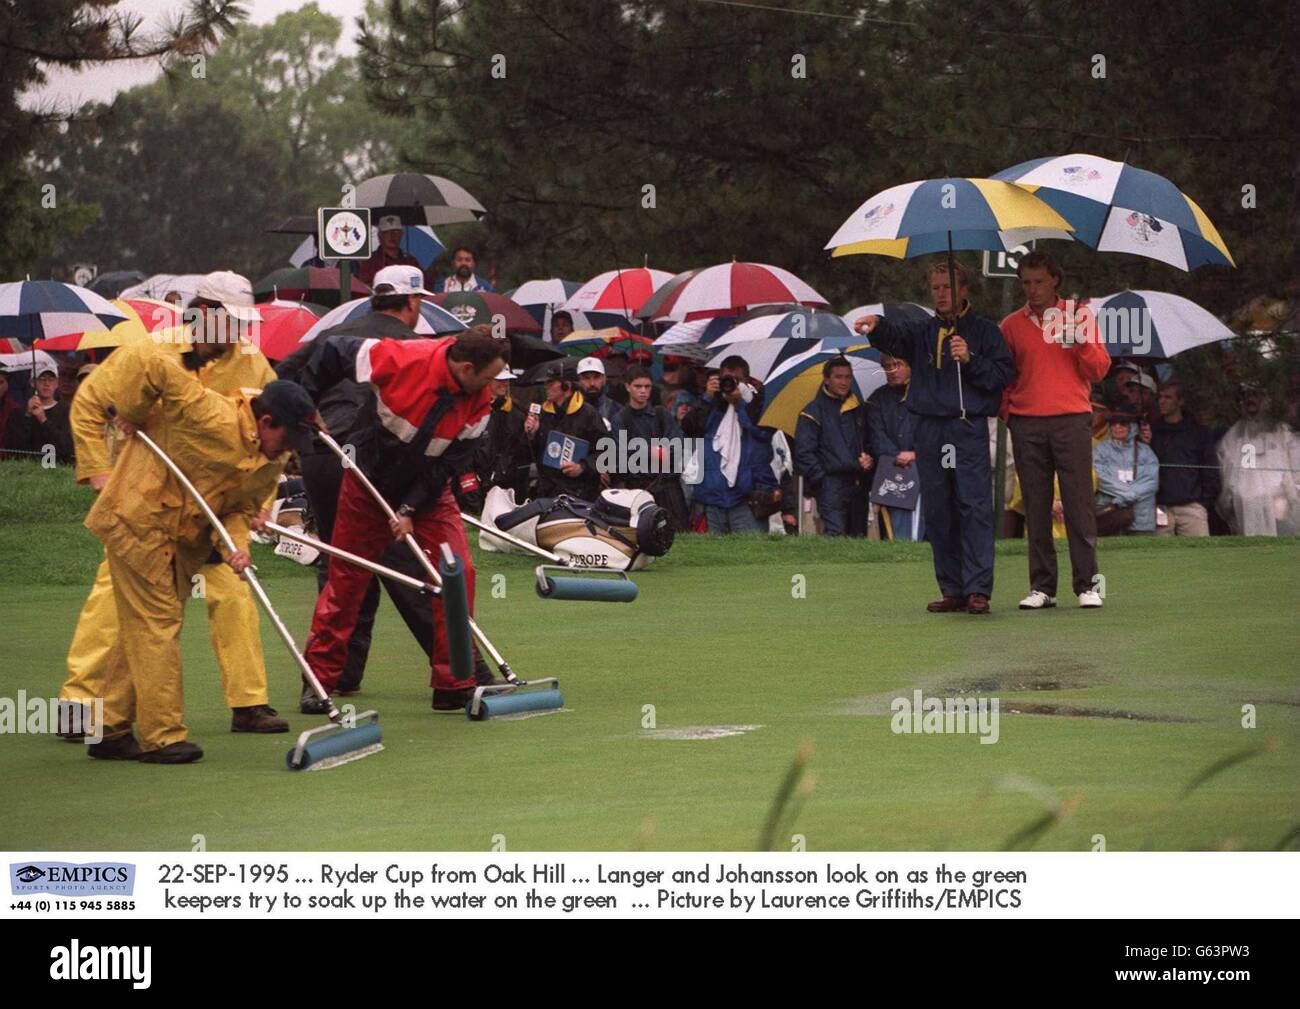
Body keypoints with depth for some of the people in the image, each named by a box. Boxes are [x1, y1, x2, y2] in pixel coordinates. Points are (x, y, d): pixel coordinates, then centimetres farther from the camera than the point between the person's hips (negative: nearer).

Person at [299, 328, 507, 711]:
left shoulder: (479, 402, -16)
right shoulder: (401, 360, -28)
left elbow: (450, 463, -12)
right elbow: (331, 352, -15)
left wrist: (411, 510, -18)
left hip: (428, 489, 3)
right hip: (369, 480, -3)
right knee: (346, 579, 3)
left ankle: (454, 684, -3)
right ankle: (318, 678, 15)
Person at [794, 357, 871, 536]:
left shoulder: (859, 410, 17)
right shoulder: (813, 412, 0)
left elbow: (868, 442, 28)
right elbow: (804, 452, -3)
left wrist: (868, 459, 6)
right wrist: (820, 479, -10)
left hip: (858, 485, 6)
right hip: (831, 485, -6)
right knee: (836, 535, -18)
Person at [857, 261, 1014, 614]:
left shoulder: (984, 330, 9)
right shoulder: (923, 332, 16)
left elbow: (1004, 373, 2)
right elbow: (895, 336, -6)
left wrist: (971, 360, -12)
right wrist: (877, 325, -29)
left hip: (970, 429, -4)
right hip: (930, 430, 4)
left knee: (975, 509, -11)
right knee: (938, 514, 4)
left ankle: (978, 589, -14)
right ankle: (953, 590, 9)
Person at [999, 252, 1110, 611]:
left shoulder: (1079, 317, 9)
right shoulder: (1012, 325, 13)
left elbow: (1099, 370, 5)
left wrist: (1081, 342, -11)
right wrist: (1005, 407, -1)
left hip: (1071, 419, -1)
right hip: (1026, 424, 2)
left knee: (1078, 501, -5)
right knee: (1036, 506, 0)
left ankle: (1086, 585, -3)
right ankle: (1042, 587, 2)